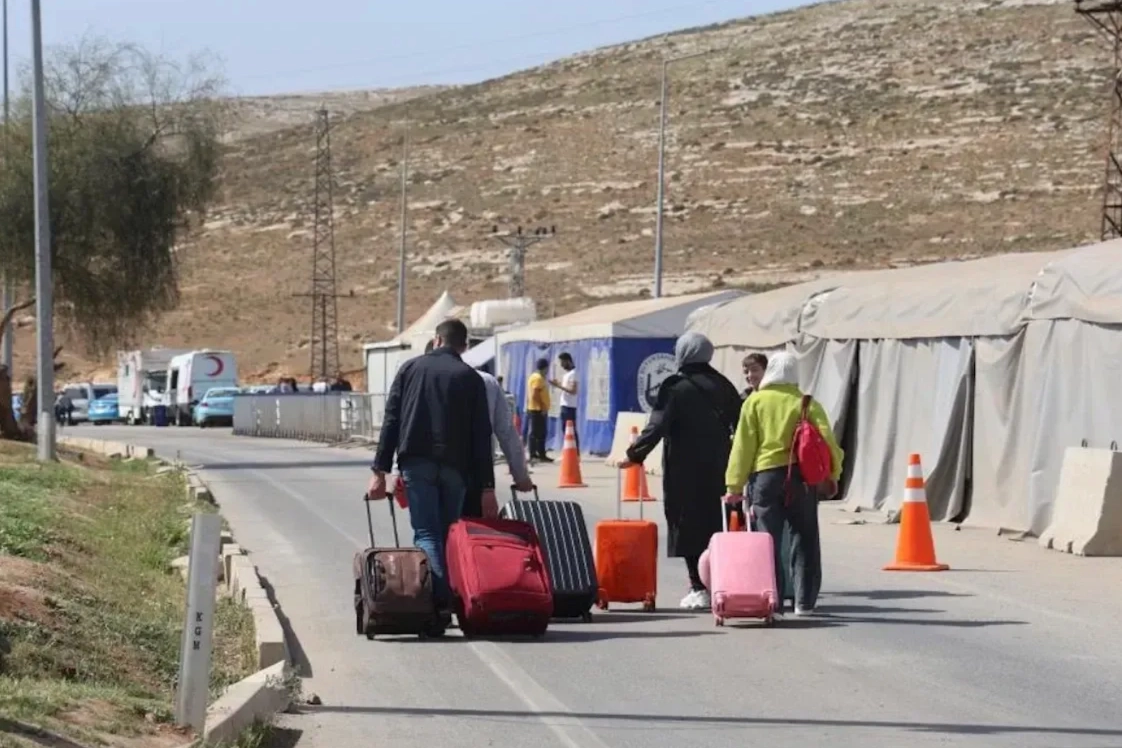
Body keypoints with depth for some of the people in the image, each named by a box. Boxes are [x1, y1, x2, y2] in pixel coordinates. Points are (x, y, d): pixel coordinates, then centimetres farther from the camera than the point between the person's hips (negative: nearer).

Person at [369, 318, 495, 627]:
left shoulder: (411, 369, 9)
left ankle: (438, 600, -23)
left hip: (416, 462, -1)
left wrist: (379, 470, 4)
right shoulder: (470, 378, 8)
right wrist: (486, 485, 4)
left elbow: (391, 420, 4)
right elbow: (481, 435, 3)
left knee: (426, 534, -4)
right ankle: (449, 603, 7)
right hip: (455, 466, 1)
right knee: (449, 534, 11)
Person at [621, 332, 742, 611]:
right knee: (711, 523, 15)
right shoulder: (722, 386, 7)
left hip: (684, 471, -5)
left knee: (687, 525, 0)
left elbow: (657, 426, -17)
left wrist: (635, 454, -12)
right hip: (715, 469, 5)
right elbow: (739, 423, 8)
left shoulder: (676, 388, -10)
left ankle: (699, 587, -5)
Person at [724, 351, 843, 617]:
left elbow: (743, 445, -1)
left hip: (765, 475, -1)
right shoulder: (808, 404, 6)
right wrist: (832, 475, 10)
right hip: (801, 475, 1)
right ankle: (804, 602, 11)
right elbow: (827, 441, 1)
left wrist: (734, 485, 0)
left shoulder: (755, 402, 2)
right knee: (805, 541, 11)